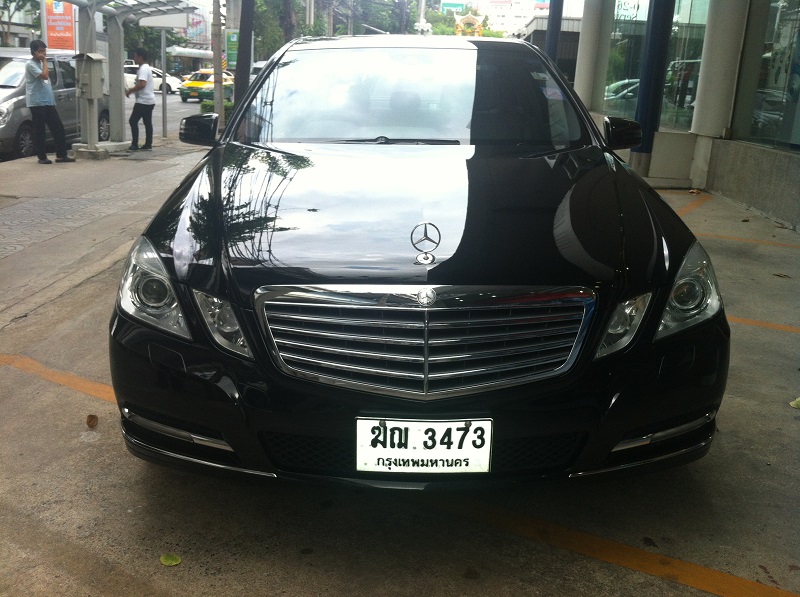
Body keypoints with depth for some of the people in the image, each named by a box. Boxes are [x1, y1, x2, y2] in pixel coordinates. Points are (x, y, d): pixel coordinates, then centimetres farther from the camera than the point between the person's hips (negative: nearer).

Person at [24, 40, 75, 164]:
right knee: (39, 130, -3)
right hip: (37, 102, -8)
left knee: (58, 127, 4)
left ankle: (61, 155, 7)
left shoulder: (40, 63, 19)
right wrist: (44, 61, -11)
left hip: (48, 102, 8)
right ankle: (42, 157, 2)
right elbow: (44, 75, -19)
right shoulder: (31, 64, -8)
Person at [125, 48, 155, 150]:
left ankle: (135, 144, -6)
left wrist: (130, 91, -17)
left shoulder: (143, 69, -15)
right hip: (149, 101, 10)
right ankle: (148, 144, 11)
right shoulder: (146, 68, 17)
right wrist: (131, 90, 16)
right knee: (148, 123, 9)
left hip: (143, 101, -10)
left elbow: (142, 84, -27)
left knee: (133, 121, -6)